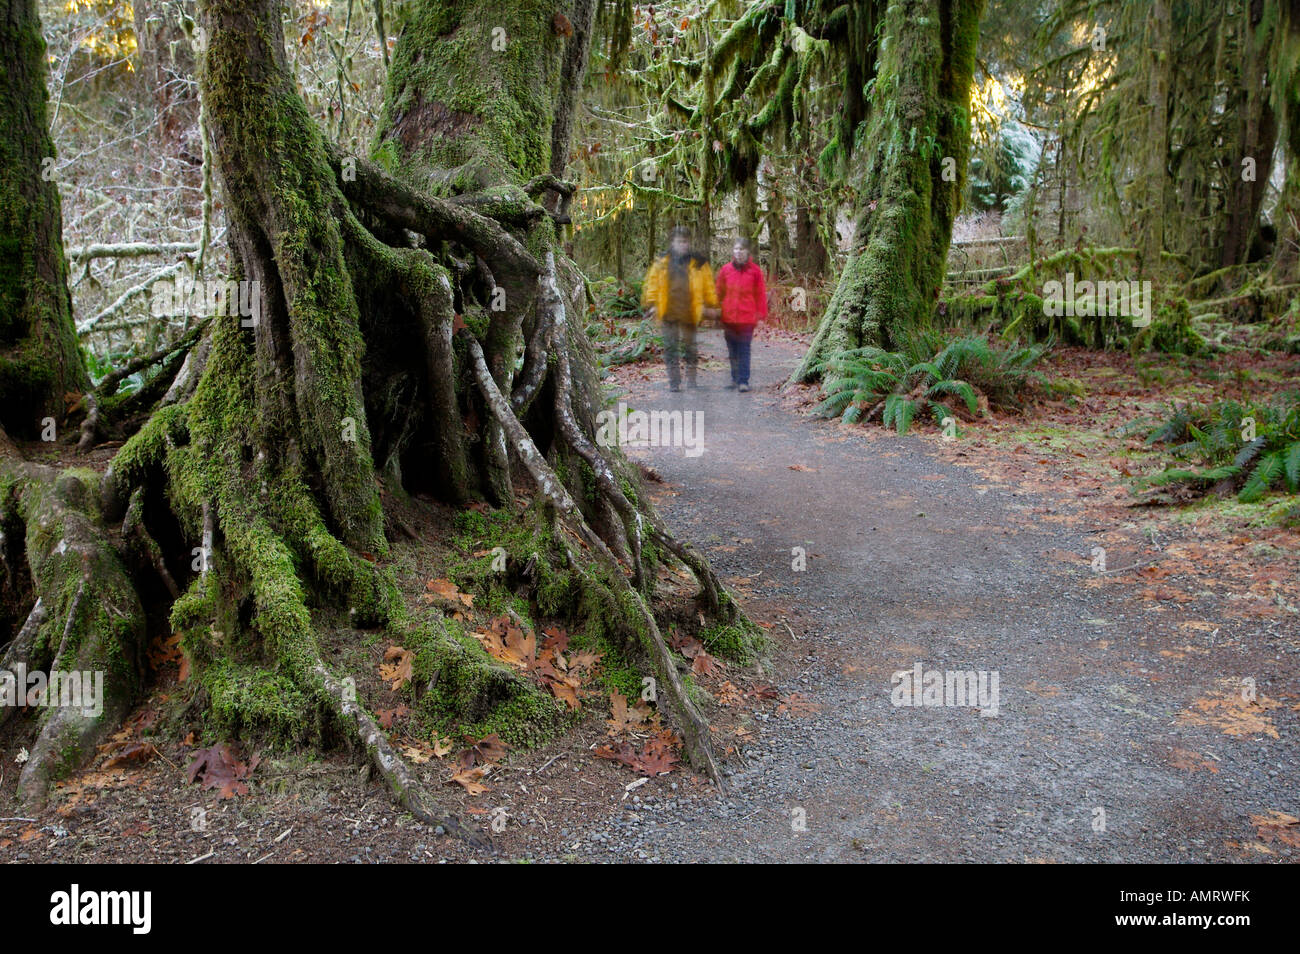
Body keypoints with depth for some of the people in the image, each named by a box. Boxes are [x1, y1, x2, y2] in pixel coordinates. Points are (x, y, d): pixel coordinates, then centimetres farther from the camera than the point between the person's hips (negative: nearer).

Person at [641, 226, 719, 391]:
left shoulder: (698, 263, 3)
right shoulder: (661, 262, 6)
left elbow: (708, 285, 7)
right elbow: (652, 283, 9)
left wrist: (711, 306, 5)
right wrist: (651, 304, 3)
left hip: (689, 312, -1)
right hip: (668, 311, 1)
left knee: (689, 345, 7)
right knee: (670, 346, 2)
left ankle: (691, 378, 22)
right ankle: (674, 381, 10)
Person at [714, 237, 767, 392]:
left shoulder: (755, 270, 0)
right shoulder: (725, 270, 6)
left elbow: (760, 293, 4)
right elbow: (719, 292, 14)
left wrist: (761, 313, 1)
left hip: (747, 317, -3)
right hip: (729, 316, 3)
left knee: (744, 350, -3)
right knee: (733, 351, 9)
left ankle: (743, 381, 1)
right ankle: (735, 379, 19)